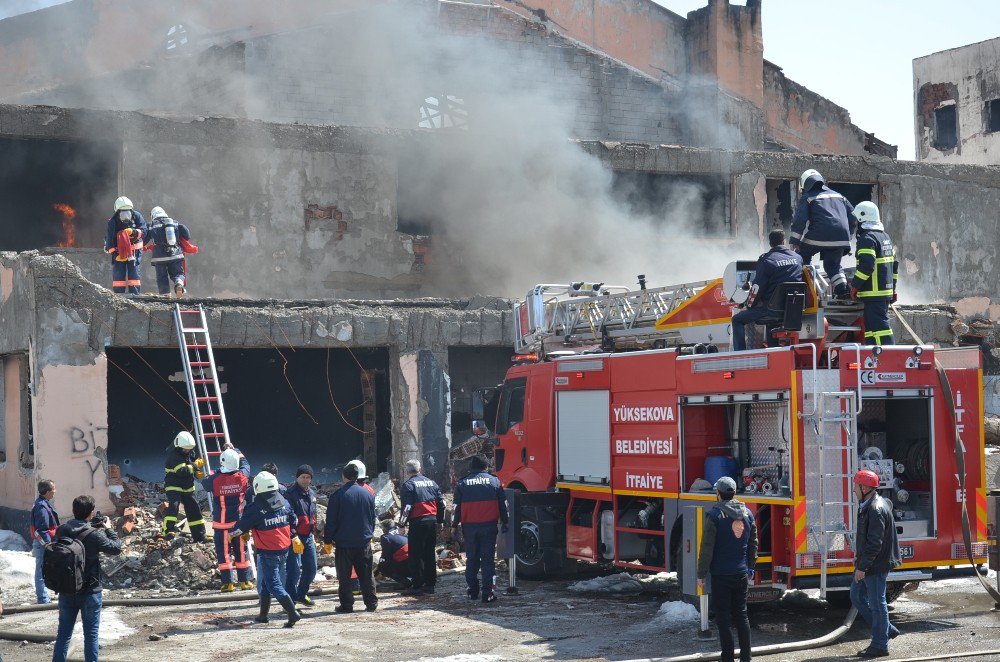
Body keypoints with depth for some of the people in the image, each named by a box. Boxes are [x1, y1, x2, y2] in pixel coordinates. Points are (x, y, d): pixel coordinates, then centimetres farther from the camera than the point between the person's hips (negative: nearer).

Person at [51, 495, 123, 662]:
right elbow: (116, 548, -9)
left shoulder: (61, 531, -6)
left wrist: (94, 526, 7)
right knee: (91, 633, 7)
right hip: (89, 592, -4)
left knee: (64, 631, 14)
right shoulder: (94, 535, -20)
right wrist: (109, 529, 4)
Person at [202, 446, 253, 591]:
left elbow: (205, 483, 6)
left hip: (221, 524, -2)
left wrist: (213, 473, 20)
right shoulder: (242, 477, -9)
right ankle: (245, 581, 16)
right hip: (239, 521, 2)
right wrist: (234, 450, 23)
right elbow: (245, 463, 12)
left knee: (224, 552, 5)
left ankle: (227, 582, 4)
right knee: (241, 552, 11)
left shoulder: (215, 480, -16)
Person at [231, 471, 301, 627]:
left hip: (267, 553, -7)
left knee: (274, 584, -4)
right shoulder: (284, 503, 2)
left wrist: (231, 535, 13)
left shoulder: (255, 508, -16)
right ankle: (263, 614, 27)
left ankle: (293, 613, -16)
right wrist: (295, 538, 28)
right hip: (284, 549, 7)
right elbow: (293, 522, 13)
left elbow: (242, 526, -6)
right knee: (265, 582, 20)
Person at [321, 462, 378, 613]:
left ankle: (346, 605, 3)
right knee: (366, 574, 10)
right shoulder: (368, 494, 4)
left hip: (344, 543, -4)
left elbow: (331, 521, -7)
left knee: (344, 576, 3)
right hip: (364, 541, 4)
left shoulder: (338, 495, -9)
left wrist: (327, 541, 1)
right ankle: (371, 603, 10)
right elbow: (373, 518, 14)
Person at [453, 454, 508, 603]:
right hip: (489, 526, -1)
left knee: (472, 559, 13)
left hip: (469, 527, 1)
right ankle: (488, 592, -4)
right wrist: (505, 522, 15)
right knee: (488, 560, 1)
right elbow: (503, 505, 5)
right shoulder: (494, 481, 3)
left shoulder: (462, 483, 4)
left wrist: (455, 524, 14)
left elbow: (457, 507, 5)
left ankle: (473, 591, 17)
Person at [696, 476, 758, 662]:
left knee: (723, 617, 1)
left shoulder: (714, 515, -12)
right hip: (742, 575, 5)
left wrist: (701, 574, -6)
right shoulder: (747, 514, 6)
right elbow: (753, 544, 13)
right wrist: (750, 568, 23)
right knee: (741, 614, 13)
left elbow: (707, 548, -12)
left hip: (721, 575, -5)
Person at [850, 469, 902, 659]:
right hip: (867, 563, 11)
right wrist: (860, 554, 20)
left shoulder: (876, 510, -22)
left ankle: (880, 646, 8)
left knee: (877, 604, -1)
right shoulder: (867, 506, 11)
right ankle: (887, 629, 24)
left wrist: (862, 566, -23)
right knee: (857, 596, 17)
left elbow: (875, 543, -25)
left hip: (876, 565, -11)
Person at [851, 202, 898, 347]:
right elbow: (894, 265, 22)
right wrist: (893, 288, 25)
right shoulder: (885, 237, 19)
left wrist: (855, 285, -13)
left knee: (879, 326, -11)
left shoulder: (867, 238, -12)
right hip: (886, 291, 10)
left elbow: (866, 265, -22)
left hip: (874, 292, -10)